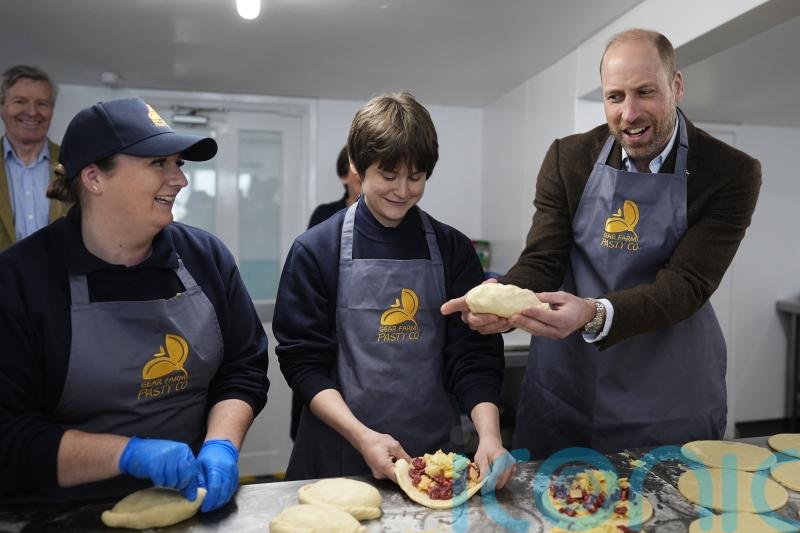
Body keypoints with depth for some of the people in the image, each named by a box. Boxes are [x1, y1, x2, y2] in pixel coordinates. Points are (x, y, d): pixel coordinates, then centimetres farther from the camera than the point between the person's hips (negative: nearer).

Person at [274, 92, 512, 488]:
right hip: (339, 453, -1)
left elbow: (473, 353, -2)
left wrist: (488, 433, -18)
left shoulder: (453, 249, -1)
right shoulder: (316, 250, -7)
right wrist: (362, 436, -18)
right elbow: (301, 359, -8)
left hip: (437, 451, 2)